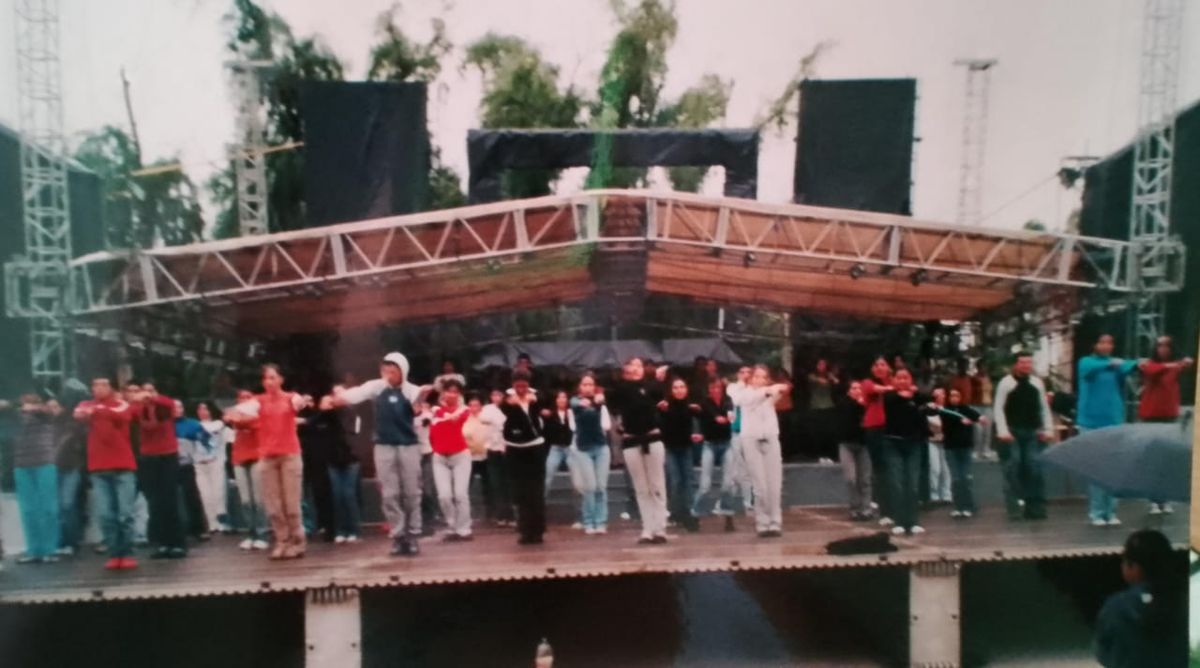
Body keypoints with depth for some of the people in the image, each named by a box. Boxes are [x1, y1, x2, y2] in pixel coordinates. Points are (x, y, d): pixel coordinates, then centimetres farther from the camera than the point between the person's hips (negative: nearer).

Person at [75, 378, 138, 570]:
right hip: (98, 468, 2)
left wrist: (97, 410, -34)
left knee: (125, 513, -2)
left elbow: (122, 415, -18)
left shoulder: (122, 404, 6)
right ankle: (113, 554, 8)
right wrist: (81, 414, -34)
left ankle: (127, 554, 7)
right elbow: (78, 413, -11)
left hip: (122, 466, -2)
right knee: (105, 515, 0)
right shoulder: (86, 405, 13)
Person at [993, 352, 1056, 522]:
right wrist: (1003, 431, -14)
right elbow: (998, 409, -6)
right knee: (1013, 470, -2)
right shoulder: (1005, 382, -3)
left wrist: (1048, 429, 6)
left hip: (1033, 433, 4)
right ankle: (1014, 509, 4)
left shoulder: (1037, 382, 10)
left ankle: (1035, 507, 9)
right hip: (1012, 433, -4)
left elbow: (1044, 408, 14)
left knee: (1035, 469, 1)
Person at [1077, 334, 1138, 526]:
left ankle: (1111, 512, 13)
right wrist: (1109, 363, -45)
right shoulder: (1086, 362, 1)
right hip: (1091, 423, -3)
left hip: (1114, 422, 3)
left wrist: (1136, 364, -40)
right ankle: (1096, 513, 6)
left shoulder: (1117, 363, 7)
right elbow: (1092, 368, -25)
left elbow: (1126, 367, -17)